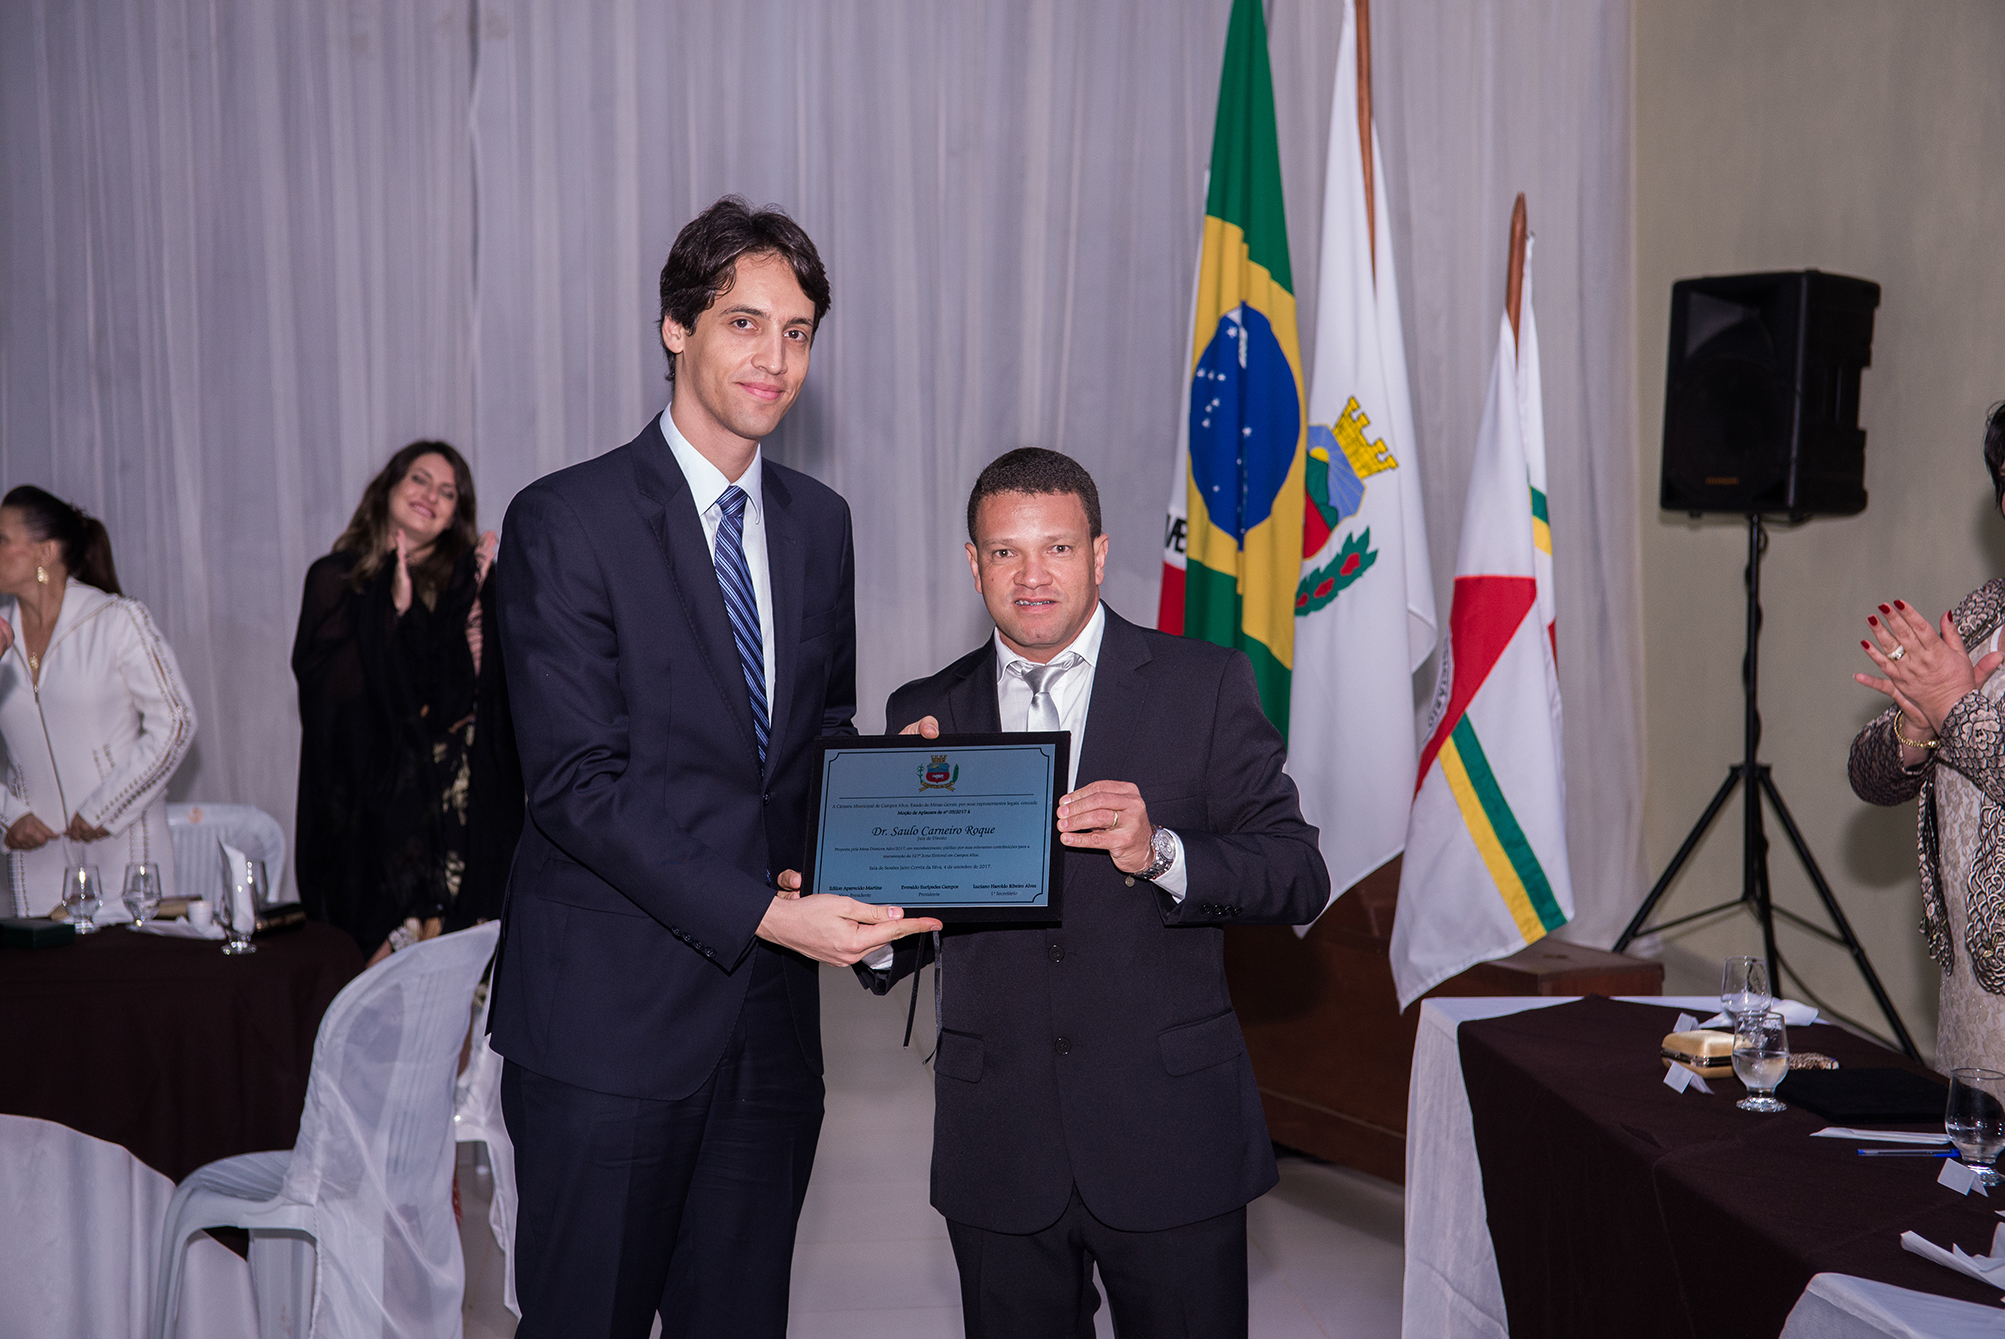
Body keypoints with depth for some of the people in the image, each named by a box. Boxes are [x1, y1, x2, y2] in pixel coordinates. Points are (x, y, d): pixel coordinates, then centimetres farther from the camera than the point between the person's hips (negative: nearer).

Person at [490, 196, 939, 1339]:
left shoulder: (818, 523, 10)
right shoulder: (566, 520, -9)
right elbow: (577, 783, -15)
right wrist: (766, 914, -22)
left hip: (768, 1014, 5)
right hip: (610, 1017, -5)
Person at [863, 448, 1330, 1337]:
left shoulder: (1203, 684, 0)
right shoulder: (925, 716, 7)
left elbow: (1298, 876, -6)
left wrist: (1160, 853, -23)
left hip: (1169, 1141, -1)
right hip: (998, 1153, 2)